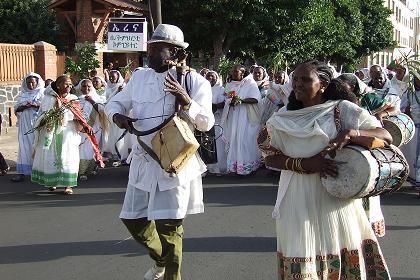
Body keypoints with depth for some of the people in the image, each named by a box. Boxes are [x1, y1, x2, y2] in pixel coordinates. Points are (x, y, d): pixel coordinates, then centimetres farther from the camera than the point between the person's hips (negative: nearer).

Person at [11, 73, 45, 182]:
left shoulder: (42, 93, 5)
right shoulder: (23, 94, 16)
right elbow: (16, 108, 10)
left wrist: (35, 105, -20)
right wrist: (23, 107, -11)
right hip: (24, 124, 3)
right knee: (24, 146, 0)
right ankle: (22, 172, -1)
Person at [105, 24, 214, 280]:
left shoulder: (194, 81, -8)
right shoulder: (139, 77, 5)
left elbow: (206, 123, -10)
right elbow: (116, 102, 15)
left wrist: (185, 101, -27)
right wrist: (117, 115, -9)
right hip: (143, 161, 6)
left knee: (168, 225, -3)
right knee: (133, 218, 15)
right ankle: (161, 259, 42)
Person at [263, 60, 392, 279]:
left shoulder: (342, 109, 1)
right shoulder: (283, 119, 8)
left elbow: (386, 136, -1)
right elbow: (269, 157, 3)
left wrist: (351, 133, -19)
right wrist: (304, 164, -13)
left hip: (335, 196, -1)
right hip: (298, 201, 1)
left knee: (340, 255, 4)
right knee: (300, 262, 2)